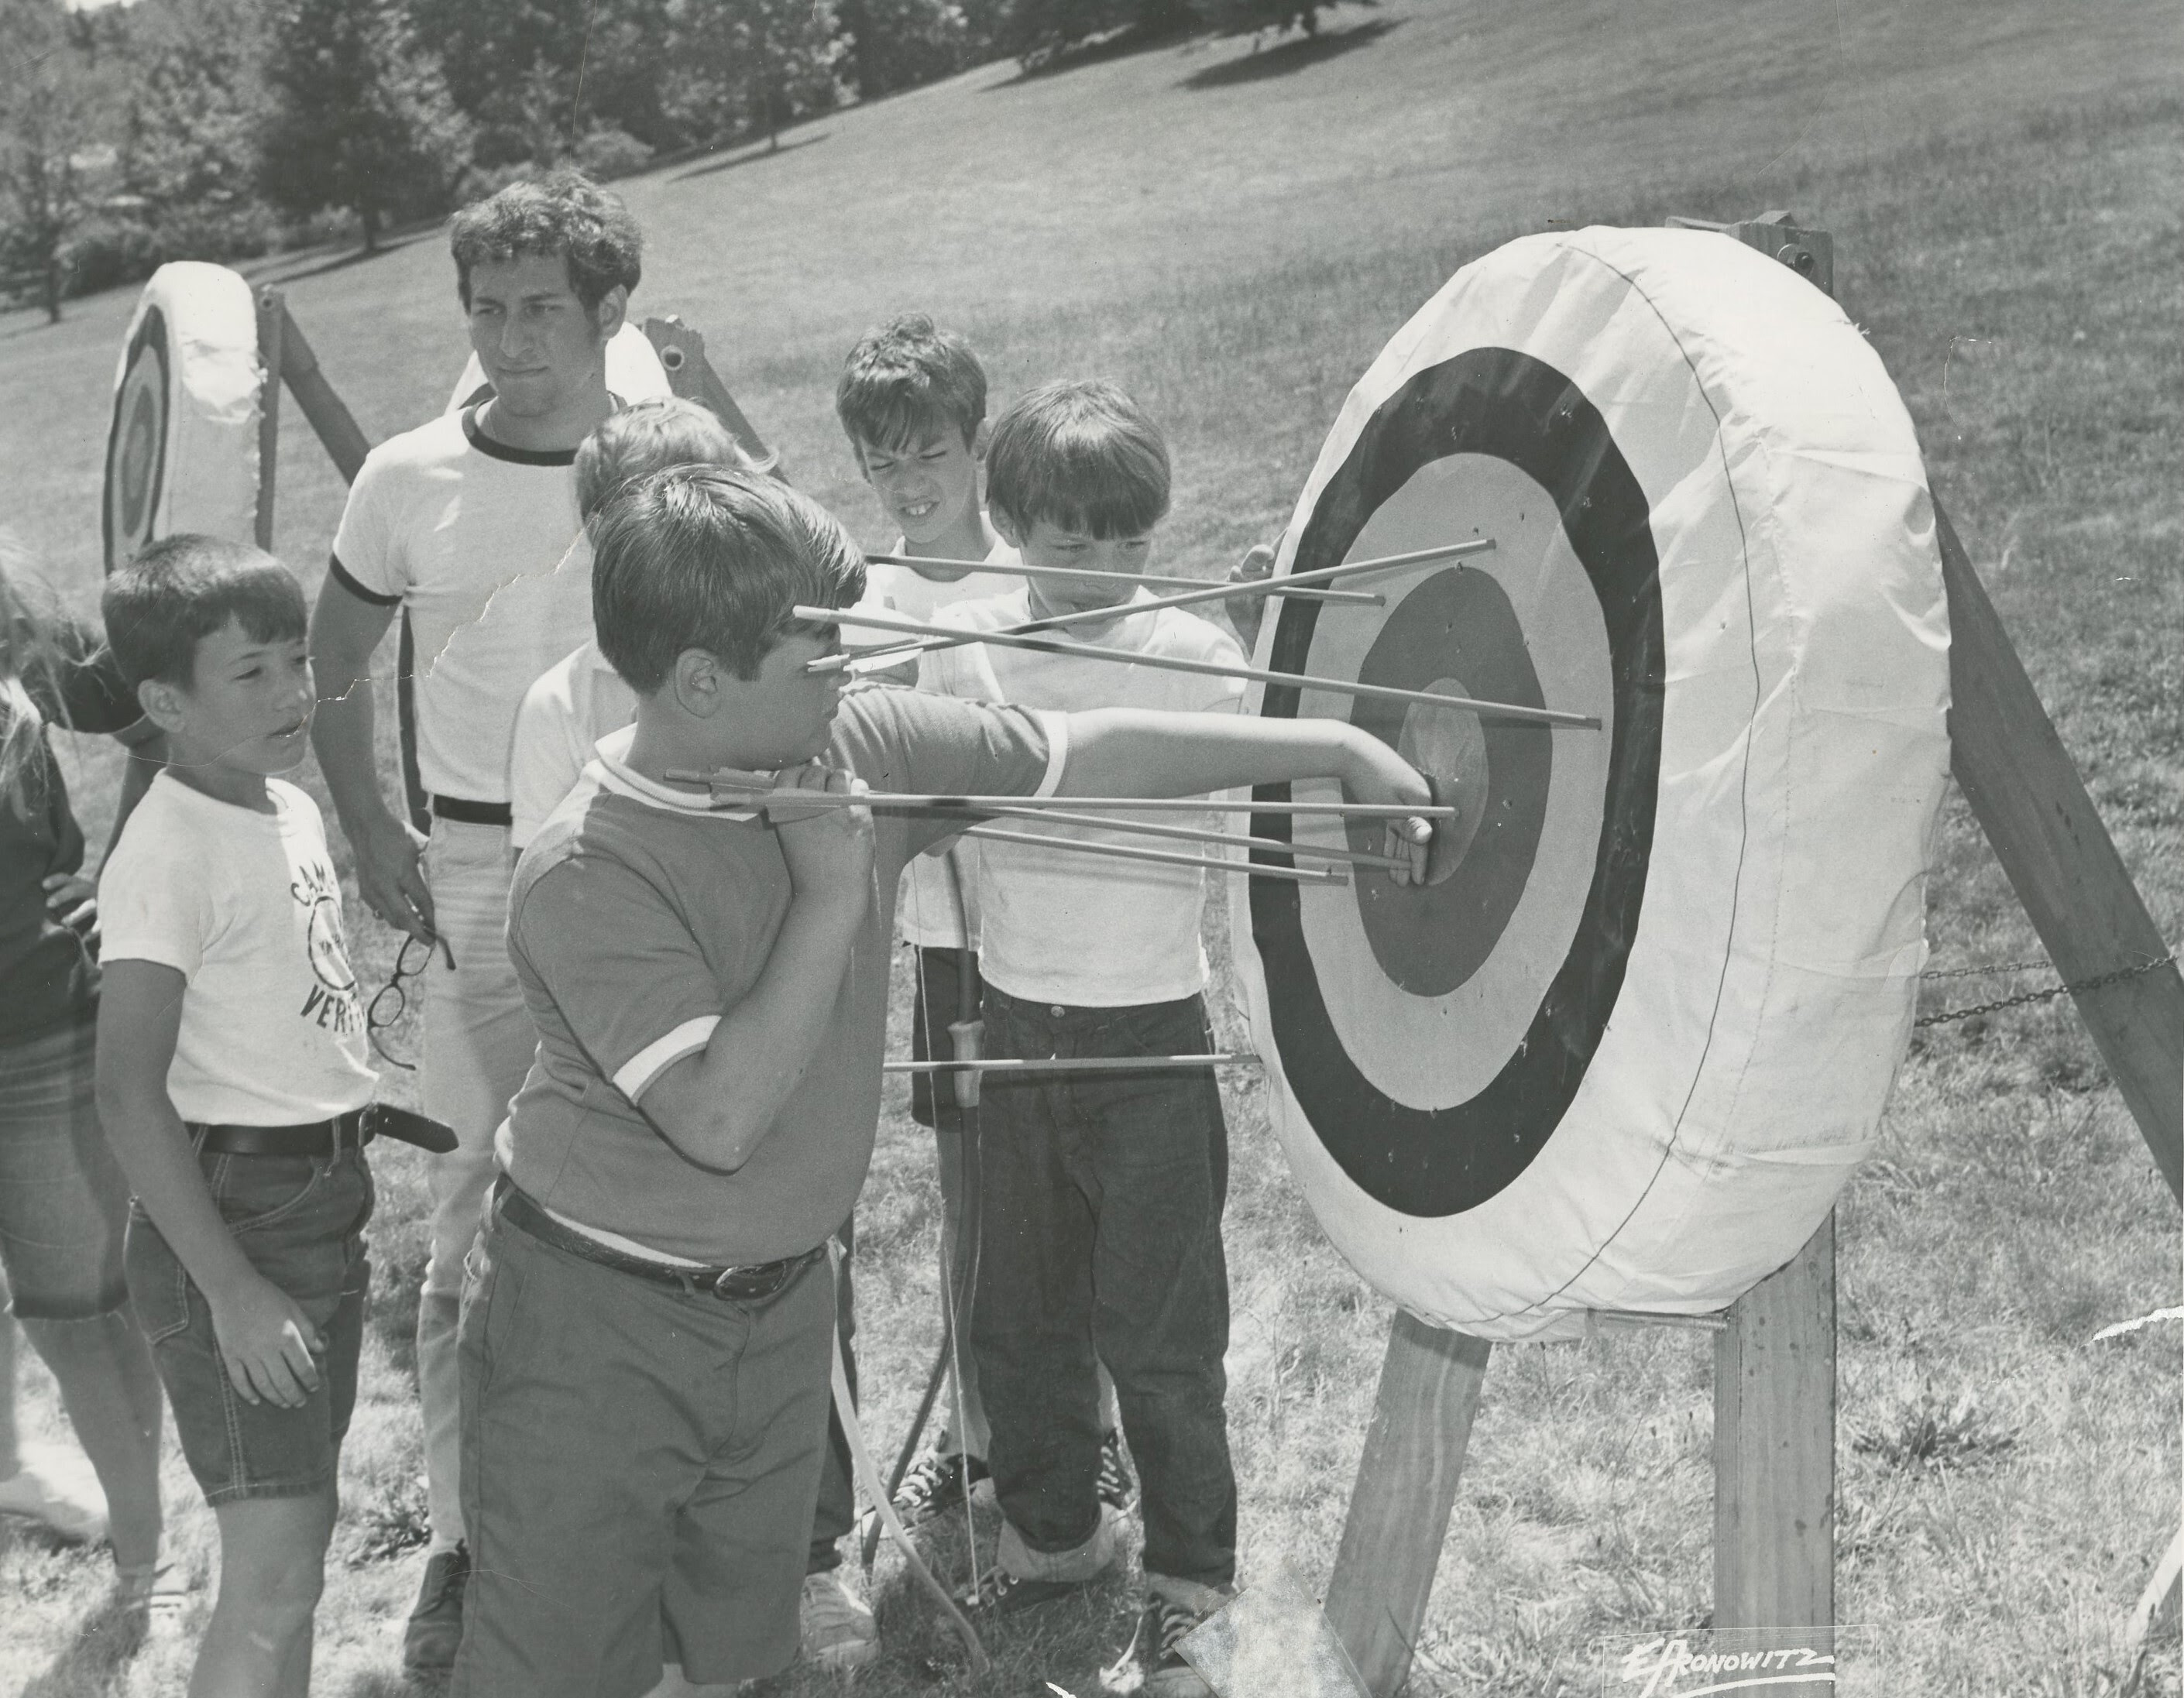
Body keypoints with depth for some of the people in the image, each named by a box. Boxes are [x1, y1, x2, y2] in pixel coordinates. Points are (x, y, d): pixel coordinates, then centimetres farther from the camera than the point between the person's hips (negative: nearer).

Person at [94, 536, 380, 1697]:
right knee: (276, 1570, -7)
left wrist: (336, 1203, 17)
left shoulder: (292, 810, 7)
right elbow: (130, 1094, -21)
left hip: (326, 1200, 8)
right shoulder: (168, 854, -19)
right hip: (231, 1212, -8)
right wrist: (231, 1288, -22)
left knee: (298, 1529, 16)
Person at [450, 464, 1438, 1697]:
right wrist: (831, 897, -28)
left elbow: (1092, 754, -2)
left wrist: (1336, 747, -3)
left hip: (782, 1305, 6)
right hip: (597, 1329, -6)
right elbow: (720, 1118, -31)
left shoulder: (862, 745, -8)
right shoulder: (585, 875, -26)